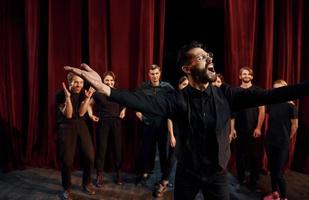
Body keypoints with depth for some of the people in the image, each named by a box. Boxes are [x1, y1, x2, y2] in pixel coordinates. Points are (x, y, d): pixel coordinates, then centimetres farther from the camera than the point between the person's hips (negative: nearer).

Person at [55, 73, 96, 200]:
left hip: (81, 125, 4)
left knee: (90, 156, 1)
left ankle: (86, 184, 23)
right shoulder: (61, 95, -11)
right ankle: (67, 189, 20)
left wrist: (87, 98, -20)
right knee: (67, 160, -2)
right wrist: (68, 97, -28)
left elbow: (81, 113, -8)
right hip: (66, 127, -4)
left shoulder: (83, 93, 0)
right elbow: (68, 115, -17)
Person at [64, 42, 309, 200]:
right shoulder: (178, 99, -16)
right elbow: (146, 102, -30)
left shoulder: (225, 94, -10)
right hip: (187, 172, -1)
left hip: (218, 174, 2)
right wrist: (106, 89, -44)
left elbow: (268, 95, -15)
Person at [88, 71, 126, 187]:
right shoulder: (98, 93, -5)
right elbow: (89, 104, 12)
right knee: (101, 148, 2)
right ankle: (99, 175, 16)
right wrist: (91, 115, 0)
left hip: (116, 122, 2)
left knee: (117, 148, 7)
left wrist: (123, 110, 5)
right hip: (102, 123, -2)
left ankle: (119, 173, 22)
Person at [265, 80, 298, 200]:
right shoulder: (271, 104, 2)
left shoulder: (290, 105, -11)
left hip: (282, 143, -5)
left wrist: (287, 138, 3)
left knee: (278, 172, -1)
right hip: (270, 141, 5)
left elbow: (295, 125, -5)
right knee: (272, 169, 14)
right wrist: (273, 134, 13)